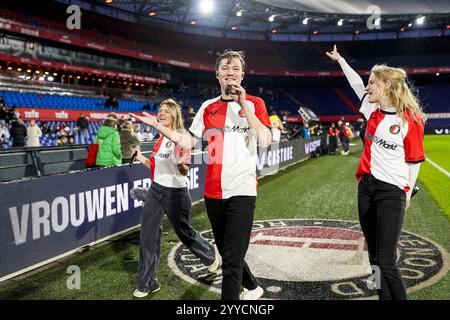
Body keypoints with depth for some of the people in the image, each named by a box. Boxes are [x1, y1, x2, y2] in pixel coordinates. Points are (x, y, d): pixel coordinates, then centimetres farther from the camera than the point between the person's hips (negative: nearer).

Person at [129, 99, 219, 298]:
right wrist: (140, 158, 6)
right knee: (147, 235, 3)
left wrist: (180, 164, -33)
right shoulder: (160, 139, 9)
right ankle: (147, 284, 14)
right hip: (156, 190, 6)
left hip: (175, 192, -6)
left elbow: (185, 171, -13)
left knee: (184, 233, 10)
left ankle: (211, 257, 40)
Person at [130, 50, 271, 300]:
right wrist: (157, 126, 5)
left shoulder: (254, 104, -1)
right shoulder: (208, 107, 10)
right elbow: (189, 142, 11)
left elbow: (266, 141, -16)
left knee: (232, 258, -8)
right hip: (213, 191, 5)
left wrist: (244, 105, -18)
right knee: (227, 251, 19)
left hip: (242, 190, -5)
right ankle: (252, 287, 43)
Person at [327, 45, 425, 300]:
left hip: (392, 193, -6)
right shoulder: (373, 110, 6)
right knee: (375, 259, 10)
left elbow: (414, 161, -3)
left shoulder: (410, 120, -11)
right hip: (366, 187, 6)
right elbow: (357, 84, 22)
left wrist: (408, 194, 5)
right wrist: (339, 59, 34)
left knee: (387, 262, -8)